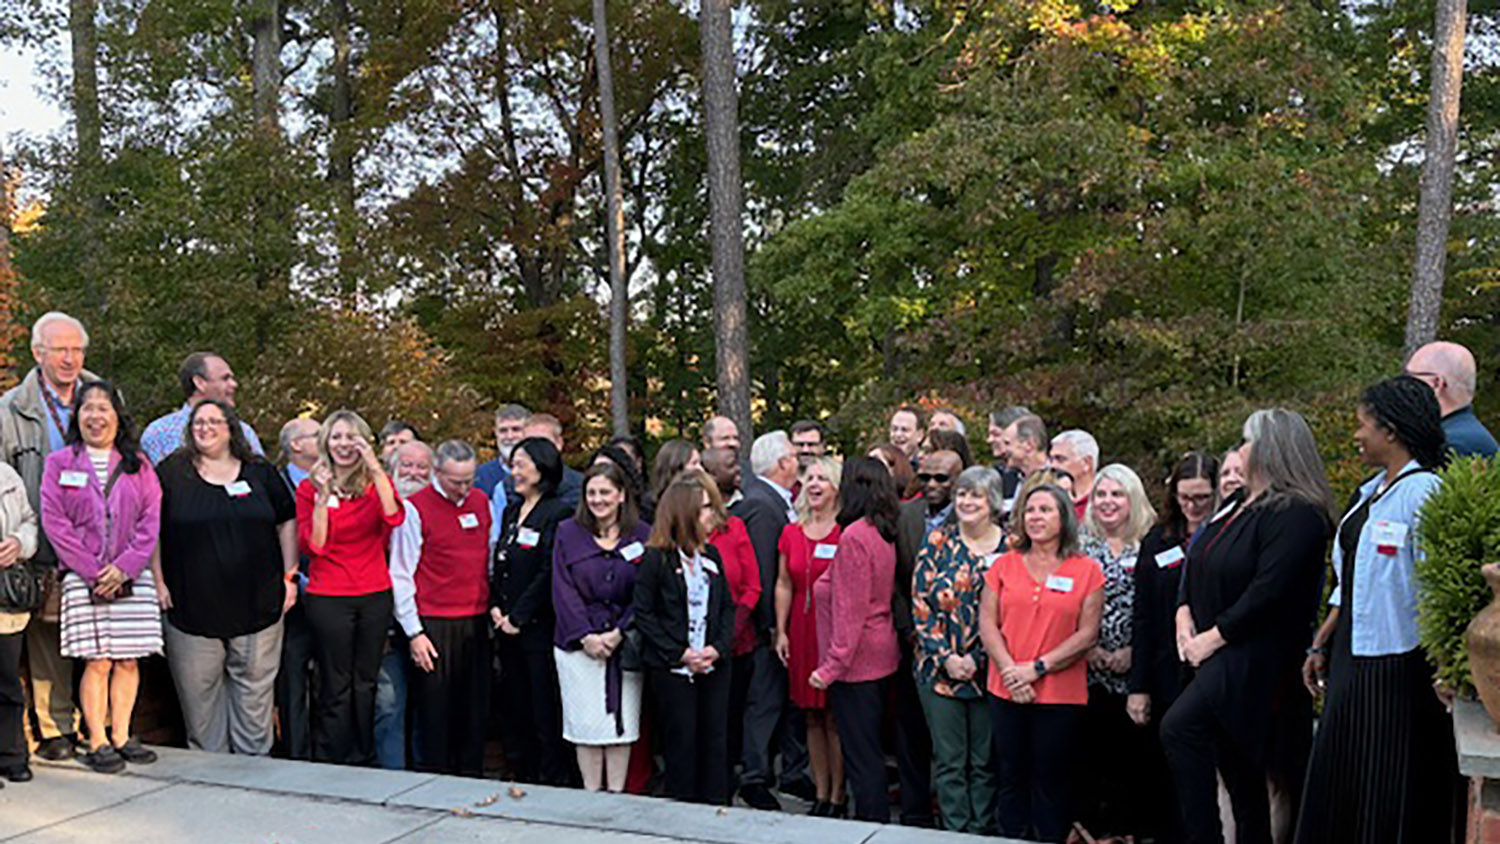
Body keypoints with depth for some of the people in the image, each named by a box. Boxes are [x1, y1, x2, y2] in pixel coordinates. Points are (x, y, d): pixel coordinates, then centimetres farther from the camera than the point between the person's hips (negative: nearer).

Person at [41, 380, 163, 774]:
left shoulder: (137, 464, 12)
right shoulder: (59, 463, 6)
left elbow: (151, 520, 4)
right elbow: (54, 521, -2)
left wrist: (125, 567, -9)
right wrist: (92, 571, -10)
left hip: (132, 576, 2)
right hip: (83, 577, -2)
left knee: (129, 660, 2)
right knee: (97, 661, -5)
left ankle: (121, 737, 11)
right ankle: (97, 742, 4)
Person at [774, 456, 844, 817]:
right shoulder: (791, 533, 8)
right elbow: (784, 585, 12)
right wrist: (781, 631, 7)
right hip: (802, 632, 5)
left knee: (834, 719, 1)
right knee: (812, 719, 11)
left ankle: (837, 798, 12)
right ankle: (821, 795, 21)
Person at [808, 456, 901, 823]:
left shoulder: (854, 536, -18)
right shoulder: (883, 534, 7)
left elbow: (850, 610, -20)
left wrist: (832, 665, -16)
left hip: (856, 660, -9)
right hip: (880, 657, 9)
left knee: (861, 754, 0)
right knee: (870, 751, 18)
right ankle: (876, 819, 27)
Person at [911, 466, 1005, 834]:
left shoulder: (1009, 548, -1)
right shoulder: (938, 542, 1)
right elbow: (920, 604, -2)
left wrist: (976, 659, -11)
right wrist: (946, 657, -9)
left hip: (988, 671, 0)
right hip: (939, 668, 0)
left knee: (985, 762, 9)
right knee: (949, 760, 5)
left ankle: (982, 832, 22)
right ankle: (956, 832, 16)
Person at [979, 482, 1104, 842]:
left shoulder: (1087, 571, -1)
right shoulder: (1003, 565, 6)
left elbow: (1087, 634, -6)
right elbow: (987, 624, 2)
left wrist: (1037, 668, -13)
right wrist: (1010, 670, -11)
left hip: (1061, 694, -2)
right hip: (1006, 691, 2)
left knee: (1050, 782, 7)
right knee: (1010, 779, 11)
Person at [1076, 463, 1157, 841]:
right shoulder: (1080, 543, 7)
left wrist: (1133, 651, -9)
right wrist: (1086, 647, -6)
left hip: (1133, 668, -1)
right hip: (1086, 666, 1)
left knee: (1130, 749, 1)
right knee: (1089, 749, 2)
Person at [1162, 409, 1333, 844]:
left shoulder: (1296, 514, -14)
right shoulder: (1240, 506, 13)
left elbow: (1270, 590, -22)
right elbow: (1197, 563, 18)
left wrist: (1214, 636, -18)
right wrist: (1184, 613, 3)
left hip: (1254, 656, -9)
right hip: (1221, 654, 9)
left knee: (1179, 728, -21)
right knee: (1237, 765, 15)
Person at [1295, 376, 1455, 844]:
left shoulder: (1423, 492, -14)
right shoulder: (1369, 492, 13)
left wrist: (1442, 669, -21)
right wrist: (1321, 645, 18)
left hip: (1395, 663, -9)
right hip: (1351, 658, 9)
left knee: (1388, 792, 1)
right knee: (1340, 780, 15)